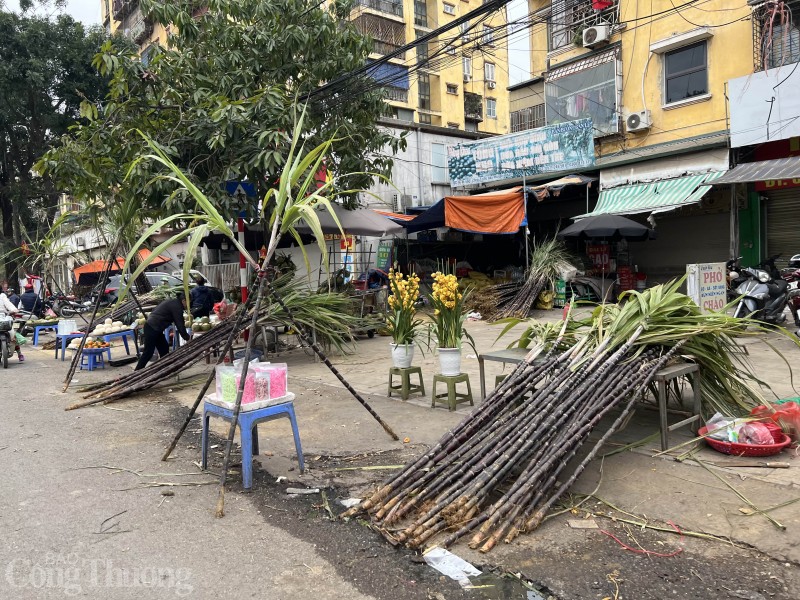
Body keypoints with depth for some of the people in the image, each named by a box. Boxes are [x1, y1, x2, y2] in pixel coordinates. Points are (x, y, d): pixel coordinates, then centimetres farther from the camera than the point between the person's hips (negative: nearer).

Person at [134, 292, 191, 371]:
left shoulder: (173, 302, 15)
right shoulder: (176, 306, -15)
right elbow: (179, 324, -15)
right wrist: (187, 338, -7)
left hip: (153, 327, 10)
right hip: (152, 329, -10)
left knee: (164, 348, 13)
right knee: (148, 352, -4)